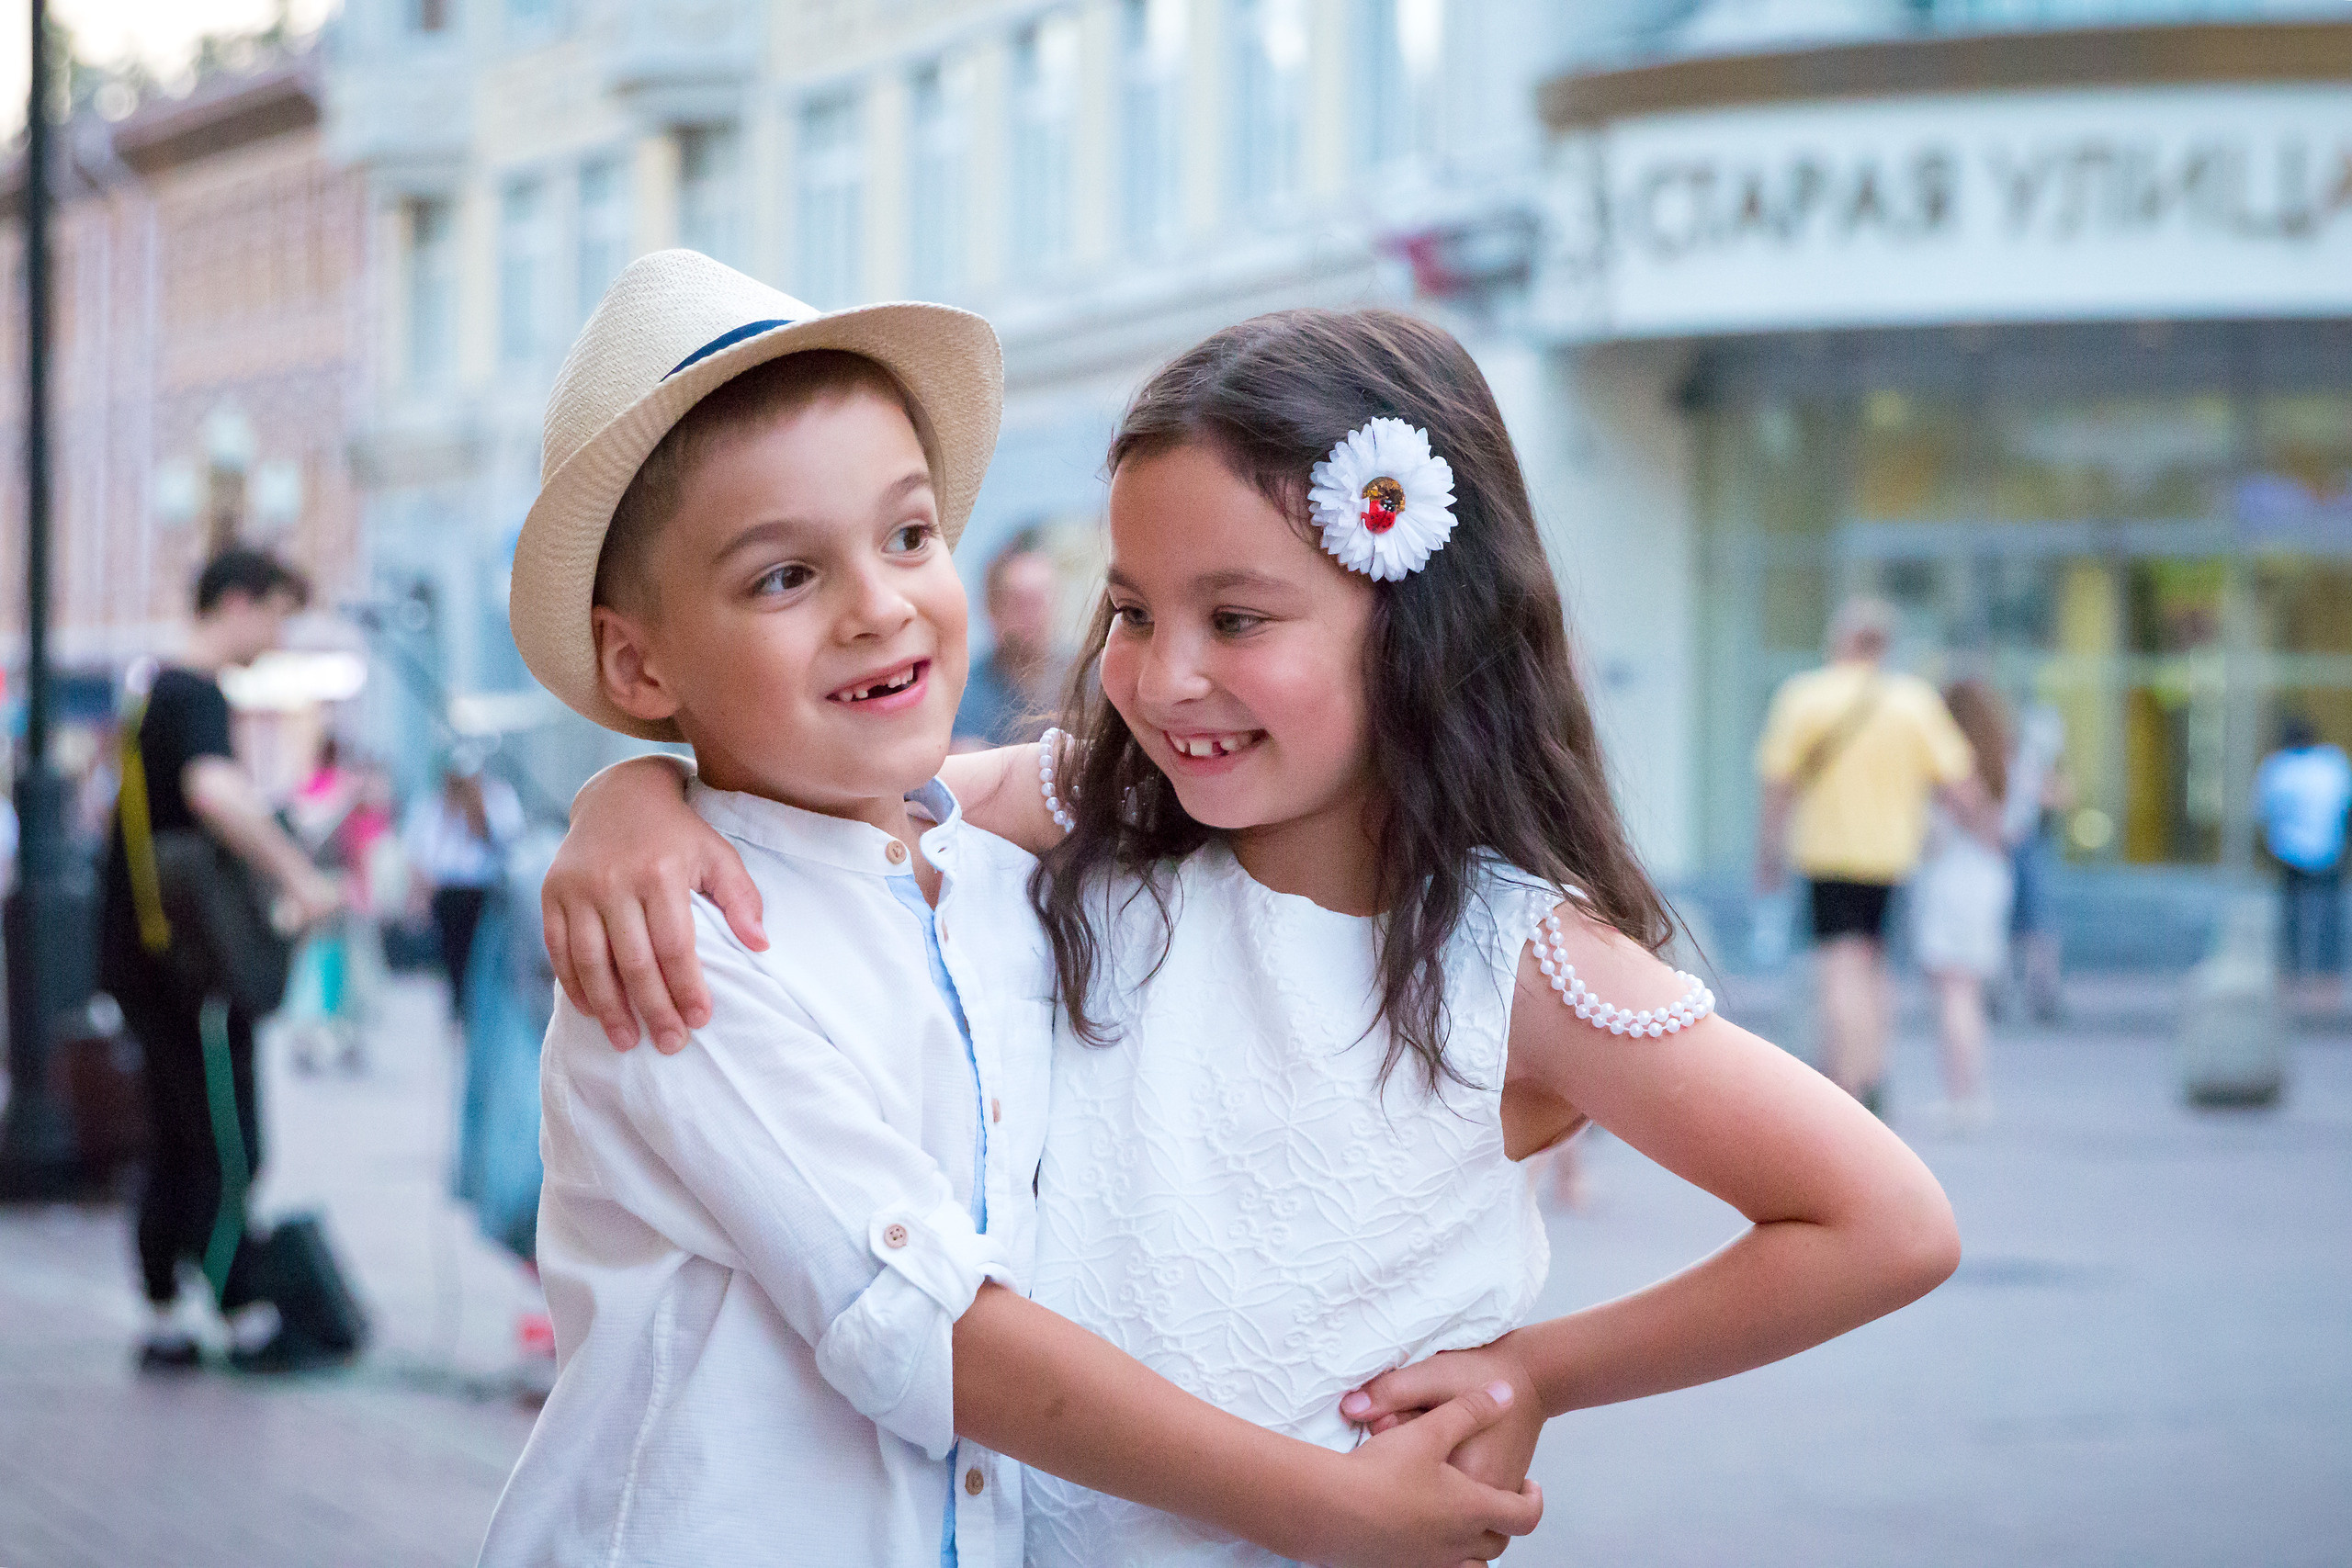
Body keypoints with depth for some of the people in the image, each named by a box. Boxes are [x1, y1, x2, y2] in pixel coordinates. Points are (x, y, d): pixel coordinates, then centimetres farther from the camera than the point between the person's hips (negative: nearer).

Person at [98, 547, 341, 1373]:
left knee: (176, 1143, 12)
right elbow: (212, 792, -37)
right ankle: (248, 1321, 1)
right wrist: (299, 878, -32)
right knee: (226, 1144, -4)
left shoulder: (157, 690, 16)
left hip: (140, 955, 10)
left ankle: (164, 1322, 14)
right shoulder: (194, 695, -17)